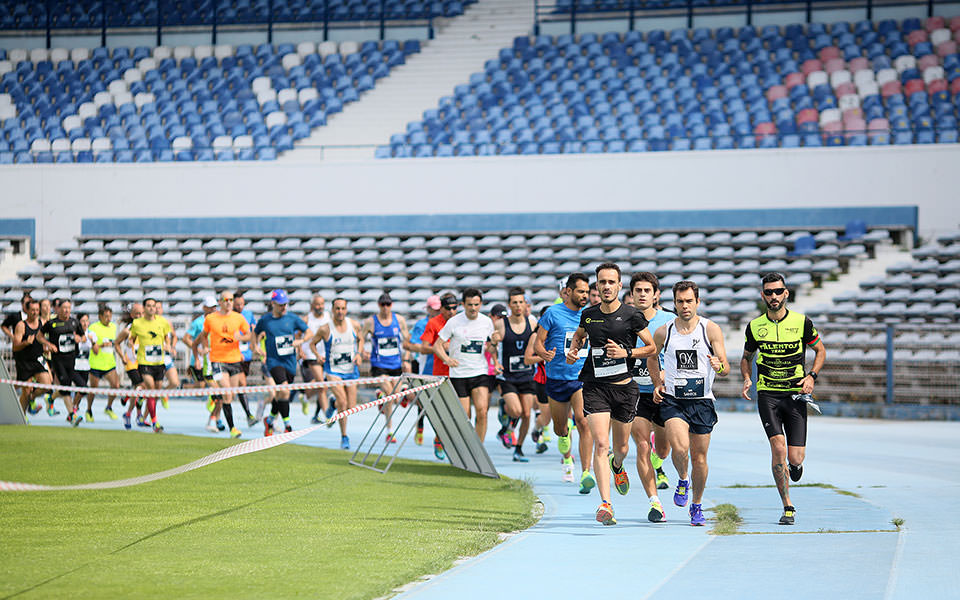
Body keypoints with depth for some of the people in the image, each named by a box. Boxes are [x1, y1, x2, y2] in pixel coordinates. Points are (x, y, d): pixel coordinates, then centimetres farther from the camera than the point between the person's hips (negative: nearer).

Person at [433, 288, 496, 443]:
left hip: (480, 373, 1)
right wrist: (447, 359, -20)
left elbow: (491, 343, 21)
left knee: (482, 411, -18)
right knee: (464, 417, -1)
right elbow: (437, 345, -2)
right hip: (458, 374, -1)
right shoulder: (454, 322, -6)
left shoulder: (487, 321, 3)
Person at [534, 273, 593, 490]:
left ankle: (586, 473, -25)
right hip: (557, 379, 0)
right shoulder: (553, 313, -2)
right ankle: (567, 460, 44)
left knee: (583, 421, -21)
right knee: (560, 428, 12)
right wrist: (544, 354, -22)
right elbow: (537, 342, -1)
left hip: (583, 378, 0)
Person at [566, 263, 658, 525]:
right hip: (595, 387, 1)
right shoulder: (589, 315, 6)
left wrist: (626, 352, -13)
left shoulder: (632, 315, -4)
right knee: (601, 445, -15)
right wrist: (573, 350, 7)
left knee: (621, 448, 13)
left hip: (624, 387, 0)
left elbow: (652, 347, 1)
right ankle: (605, 504, -19)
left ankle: (617, 466, 52)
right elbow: (579, 334, 28)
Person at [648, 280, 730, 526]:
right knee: (679, 448, -22)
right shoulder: (663, 332, 3)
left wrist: (719, 366, -27)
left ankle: (697, 506, 24)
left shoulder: (711, 329, -2)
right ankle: (682, 480, 10)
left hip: (702, 401, 0)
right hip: (672, 400, 0)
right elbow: (652, 357, 23)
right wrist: (657, 383, 10)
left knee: (699, 457, 4)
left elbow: (726, 368, -5)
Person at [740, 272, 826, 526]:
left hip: (796, 394, 0)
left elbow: (820, 350, 12)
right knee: (778, 446, -18)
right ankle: (788, 507, -6)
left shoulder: (802, 322, -2)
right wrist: (747, 378, -2)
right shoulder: (754, 326, 2)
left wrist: (812, 376, -5)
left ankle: (795, 464, 37)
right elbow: (746, 357, 18)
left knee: (795, 458, -5)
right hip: (767, 394, 0)